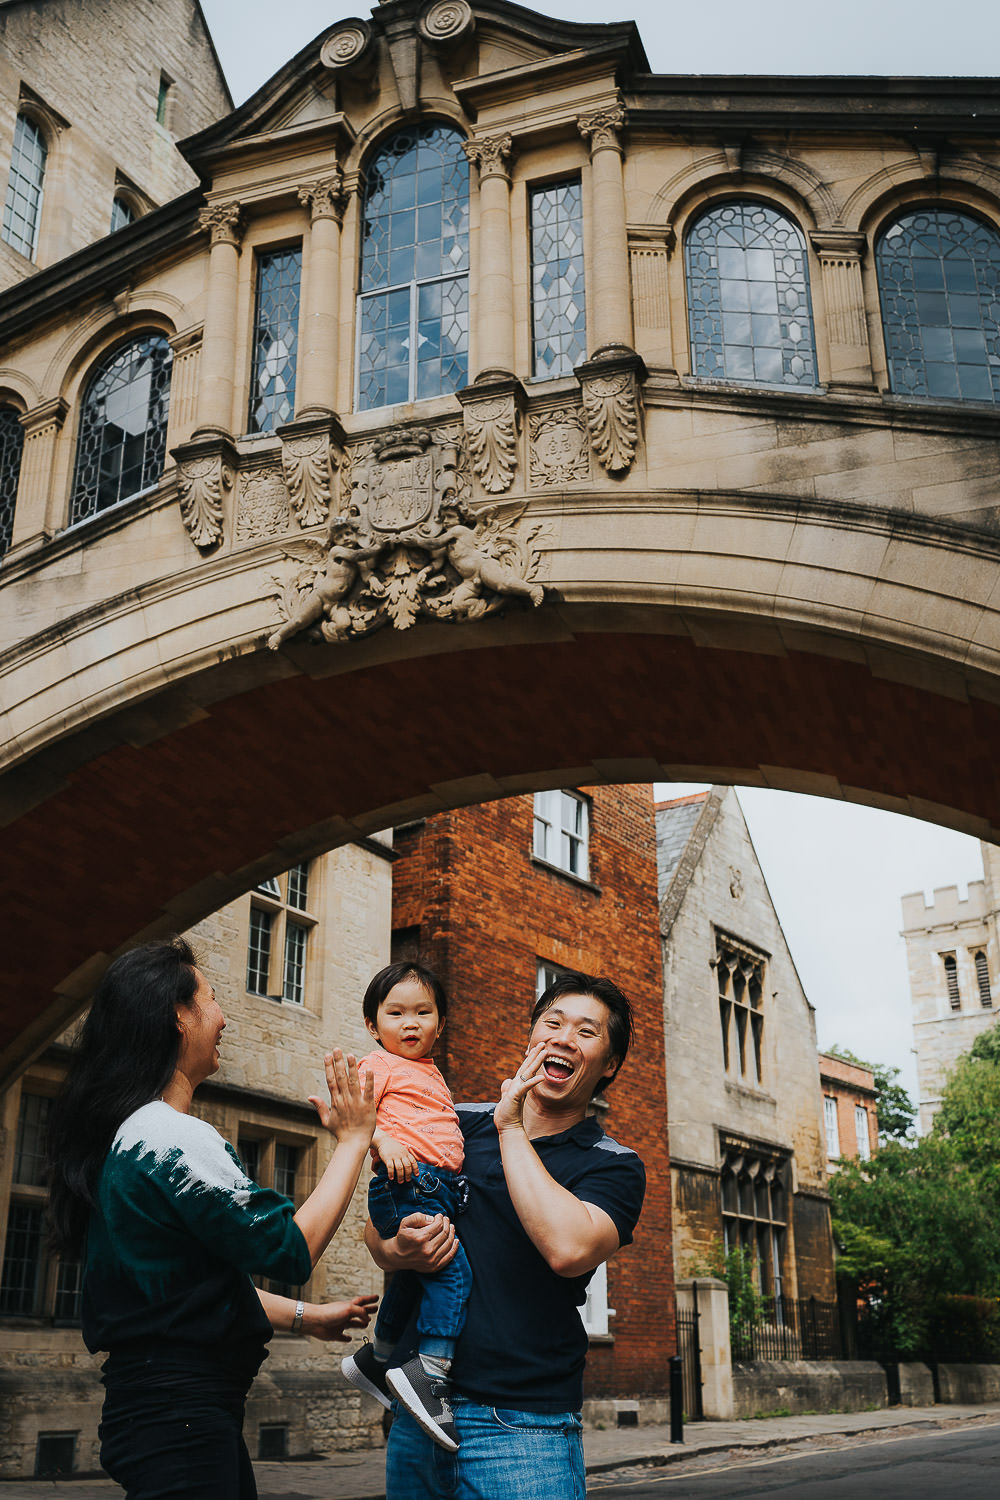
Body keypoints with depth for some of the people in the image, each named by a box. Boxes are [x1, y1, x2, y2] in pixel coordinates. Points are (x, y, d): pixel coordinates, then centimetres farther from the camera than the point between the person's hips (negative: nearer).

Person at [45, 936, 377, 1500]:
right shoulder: (173, 1137, -20)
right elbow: (292, 1250, -21)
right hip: (182, 1407, -10)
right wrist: (354, 1139, -10)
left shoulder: (124, 1136, 13)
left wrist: (305, 1316, 21)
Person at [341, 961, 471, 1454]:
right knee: (453, 1270, -22)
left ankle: (375, 1359, 38)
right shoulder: (380, 1065, 0)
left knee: (413, 1278, 20)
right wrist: (384, 1140, -30)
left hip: (439, 1190, 9)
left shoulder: (429, 1072, 25)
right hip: (406, 1186, -9)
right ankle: (430, 1373, -20)